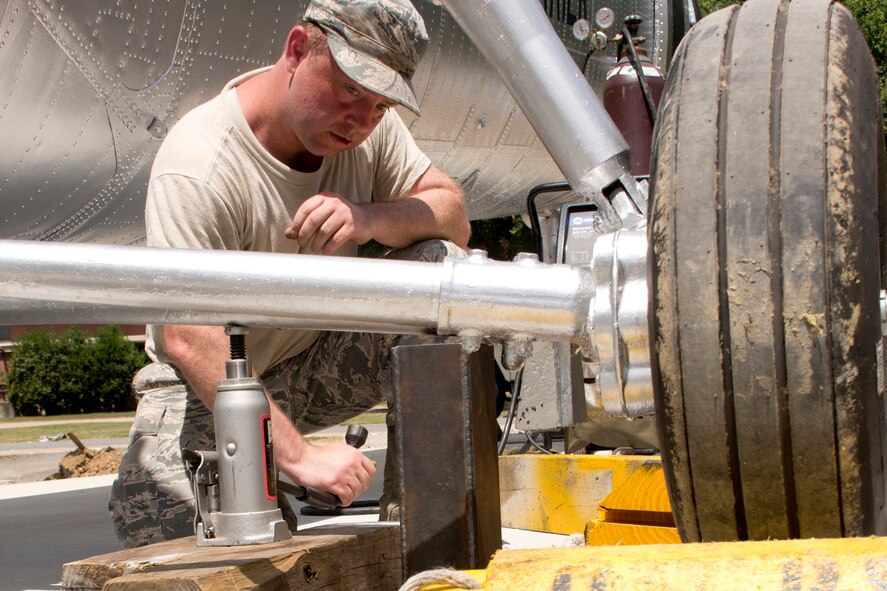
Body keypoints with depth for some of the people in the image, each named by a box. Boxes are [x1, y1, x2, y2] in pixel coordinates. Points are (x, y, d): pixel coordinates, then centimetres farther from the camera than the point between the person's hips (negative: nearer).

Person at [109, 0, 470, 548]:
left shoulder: (368, 123, -9)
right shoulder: (199, 167, -28)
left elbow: (454, 217, -6)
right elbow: (188, 342, -35)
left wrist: (372, 218, -30)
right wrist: (298, 453, -43)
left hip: (323, 366, 5)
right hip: (210, 385, -5)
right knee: (152, 528, -30)